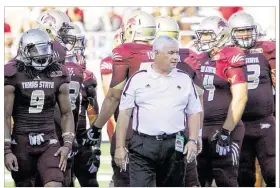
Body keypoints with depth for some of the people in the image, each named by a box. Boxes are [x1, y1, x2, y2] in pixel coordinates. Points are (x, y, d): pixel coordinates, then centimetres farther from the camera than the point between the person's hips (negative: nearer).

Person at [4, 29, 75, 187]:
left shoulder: (58, 76, 4)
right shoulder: (14, 76, -5)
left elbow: (67, 114, 11)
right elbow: (6, 117, -4)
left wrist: (67, 144, 0)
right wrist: (7, 150, -9)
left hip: (49, 143, 1)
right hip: (22, 143, -1)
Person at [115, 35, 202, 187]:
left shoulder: (185, 80, 9)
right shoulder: (138, 79, 2)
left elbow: (193, 113, 11)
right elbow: (124, 113, 2)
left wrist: (193, 140, -2)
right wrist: (120, 146, -2)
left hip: (174, 146, 3)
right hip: (143, 145, -3)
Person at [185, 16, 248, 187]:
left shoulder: (231, 60, -10)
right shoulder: (196, 61, 11)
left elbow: (240, 98, -16)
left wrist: (226, 131, -19)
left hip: (224, 128, -7)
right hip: (198, 129, 7)